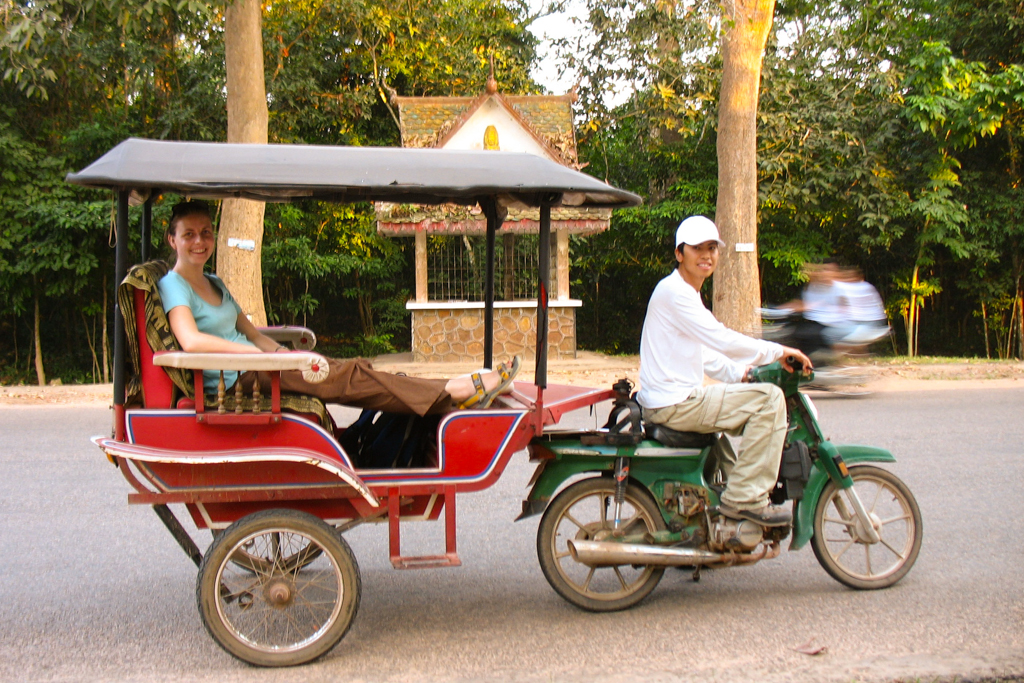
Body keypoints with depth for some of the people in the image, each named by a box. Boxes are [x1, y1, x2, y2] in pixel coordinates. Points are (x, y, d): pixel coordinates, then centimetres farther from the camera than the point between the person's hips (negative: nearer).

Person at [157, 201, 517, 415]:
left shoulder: (214, 284, 20)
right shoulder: (174, 286, -8)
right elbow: (192, 341, -25)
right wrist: (260, 354, -23)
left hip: (255, 366, 8)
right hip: (237, 379, -8)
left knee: (349, 371, -7)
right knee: (348, 377, -16)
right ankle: (459, 391, -17)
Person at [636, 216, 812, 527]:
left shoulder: (688, 294, 19)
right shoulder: (673, 291, -14)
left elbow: (703, 352, 24)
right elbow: (722, 340, -22)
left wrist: (741, 374, 12)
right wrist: (778, 351, -14)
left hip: (678, 399, 11)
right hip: (673, 403, -11)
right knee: (768, 398, -16)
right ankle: (744, 499, -15)